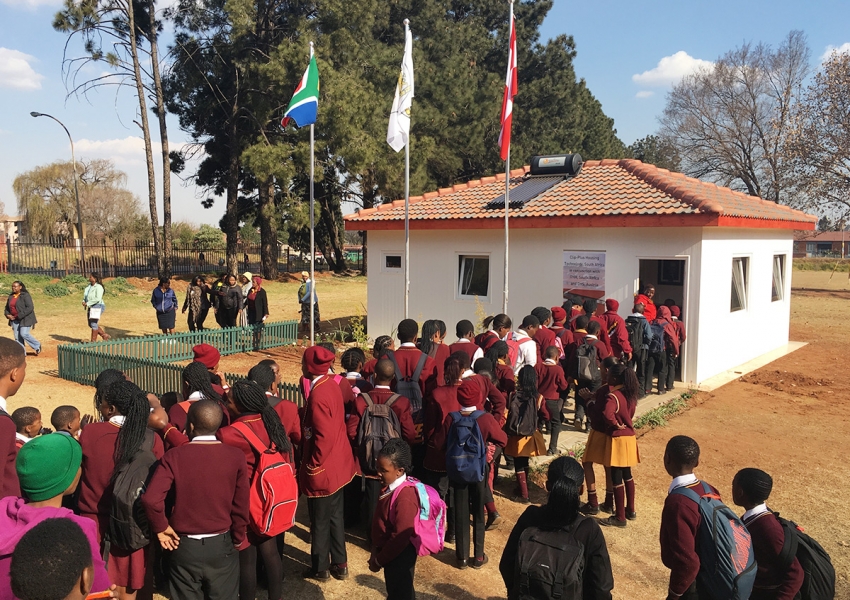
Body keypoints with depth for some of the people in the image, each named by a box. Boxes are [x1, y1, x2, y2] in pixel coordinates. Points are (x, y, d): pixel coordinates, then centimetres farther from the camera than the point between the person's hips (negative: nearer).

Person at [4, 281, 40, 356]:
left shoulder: (25, 295, -11)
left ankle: (37, 345, 6)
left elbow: (30, 308, -19)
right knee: (17, 337, 4)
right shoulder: (11, 296, 10)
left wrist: (20, 316, -21)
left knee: (24, 334, -15)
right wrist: (8, 315, 0)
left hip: (25, 318, -7)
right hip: (15, 320, 7)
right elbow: (7, 308, 21)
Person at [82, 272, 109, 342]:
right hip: (91, 307, 9)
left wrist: (87, 303, -23)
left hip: (97, 307, -9)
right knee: (90, 325, 12)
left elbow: (98, 299, -25)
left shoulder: (98, 287, -16)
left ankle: (93, 341, 2)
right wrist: (84, 301, -2)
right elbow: (85, 296, 18)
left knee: (94, 324, -7)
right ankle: (105, 336, 21)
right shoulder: (89, 286, 10)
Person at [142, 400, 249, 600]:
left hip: (184, 546, 0)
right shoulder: (235, 456, -9)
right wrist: (237, 540, 9)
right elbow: (241, 506, -5)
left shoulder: (174, 456, -11)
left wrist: (160, 527, -4)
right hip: (221, 545, 0)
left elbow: (150, 499, -22)